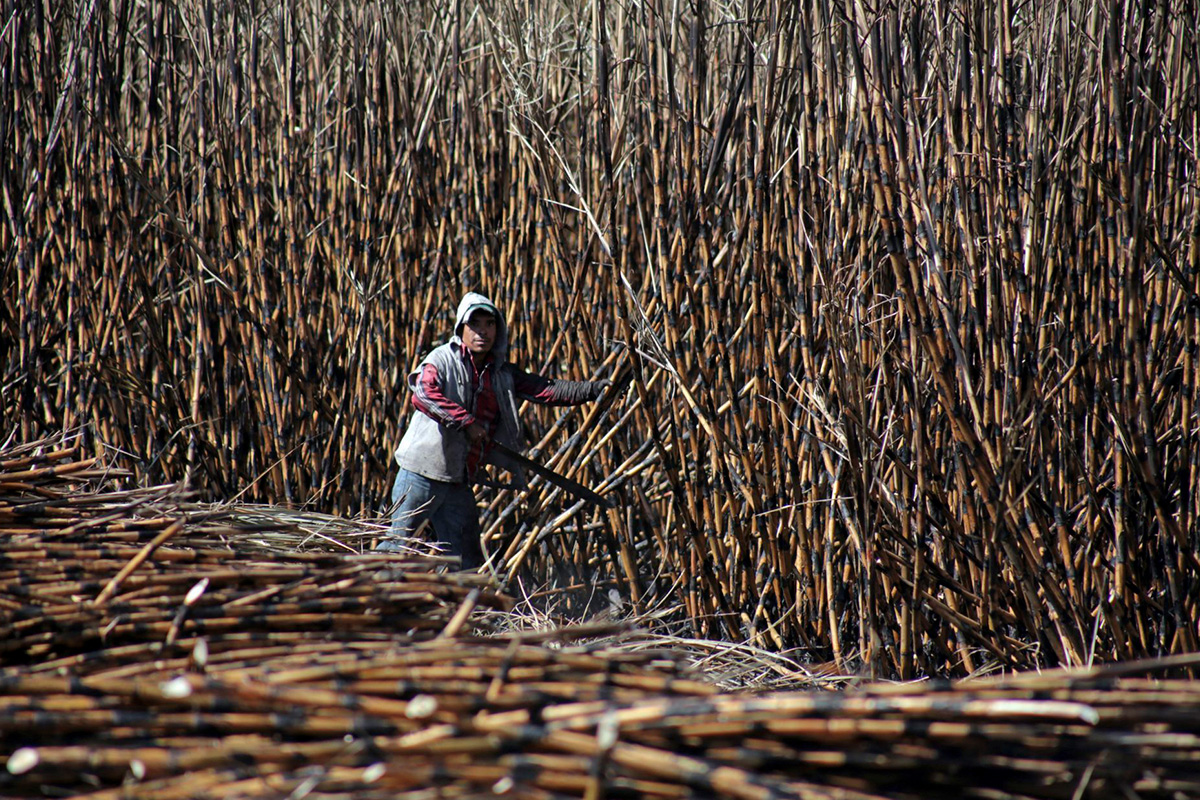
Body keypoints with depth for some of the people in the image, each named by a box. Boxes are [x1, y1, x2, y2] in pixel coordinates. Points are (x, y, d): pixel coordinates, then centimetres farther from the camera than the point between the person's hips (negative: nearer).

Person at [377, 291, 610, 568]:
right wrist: (466, 422, -24)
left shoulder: (503, 373, 12)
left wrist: (596, 389, -4)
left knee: (467, 562, 7)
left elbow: (547, 391, 6)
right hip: (422, 475, -6)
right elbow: (423, 395, -24)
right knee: (396, 545, -3)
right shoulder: (442, 360, -6)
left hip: (460, 483, 6)